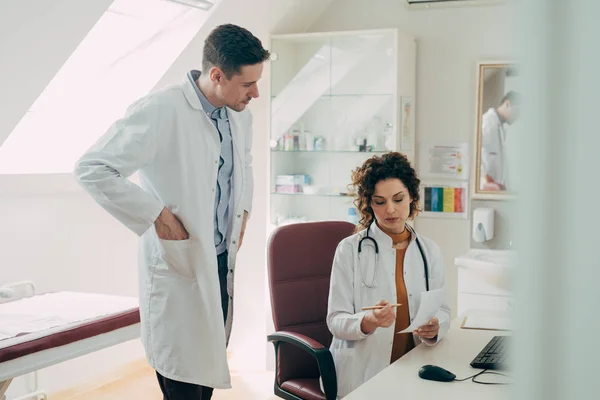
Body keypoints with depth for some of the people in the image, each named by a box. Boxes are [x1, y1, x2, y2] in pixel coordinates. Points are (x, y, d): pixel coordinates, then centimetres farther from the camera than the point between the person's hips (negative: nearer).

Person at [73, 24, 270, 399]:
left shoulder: (241, 115, 6)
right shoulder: (160, 111, -18)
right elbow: (92, 168, -19)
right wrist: (155, 214, -19)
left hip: (223, 264, 7)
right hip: (179, 268, -7)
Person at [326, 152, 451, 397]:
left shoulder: (430, 251, 9)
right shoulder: (350, 250, -2)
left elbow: (443, 312, 8)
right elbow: (336, 321, -6)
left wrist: (434, 328, -14)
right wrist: (369, 322, -26)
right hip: (362, 374, -3)